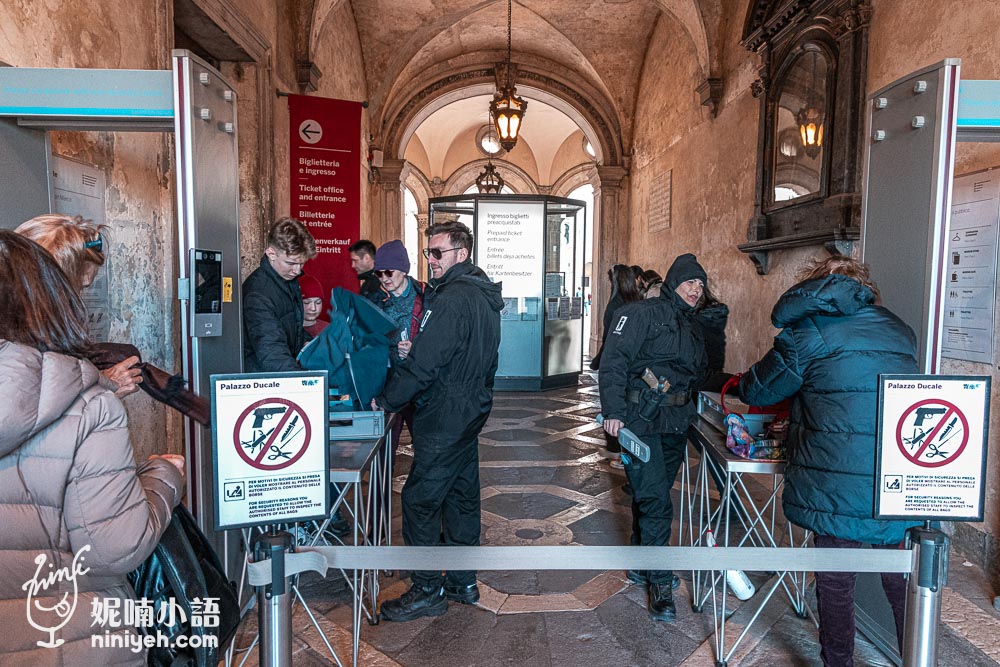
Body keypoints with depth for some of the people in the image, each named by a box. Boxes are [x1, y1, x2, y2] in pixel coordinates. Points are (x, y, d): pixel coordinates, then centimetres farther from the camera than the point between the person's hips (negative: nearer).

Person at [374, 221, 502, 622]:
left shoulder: (452, 298, -20)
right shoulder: (484, 293, 11)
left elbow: (423, 363, -22)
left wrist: (387, 401, -11)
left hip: (444, 418, -10)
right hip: (472, 408, 10)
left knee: (420, 500, 1)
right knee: (462, 495, 17)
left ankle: (427, 591, 14)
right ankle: (463, 582, 31)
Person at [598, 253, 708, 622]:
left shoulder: (692, 326, 18)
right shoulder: (644, 312, -8)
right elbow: (613, 360, -16)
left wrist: (690, 407, 14)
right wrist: (613, 410, -23)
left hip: (675, 424, 8)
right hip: (642, 421, -7)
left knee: (652, 496, 17)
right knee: (655, 499, -9)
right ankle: (661, 584, 2)